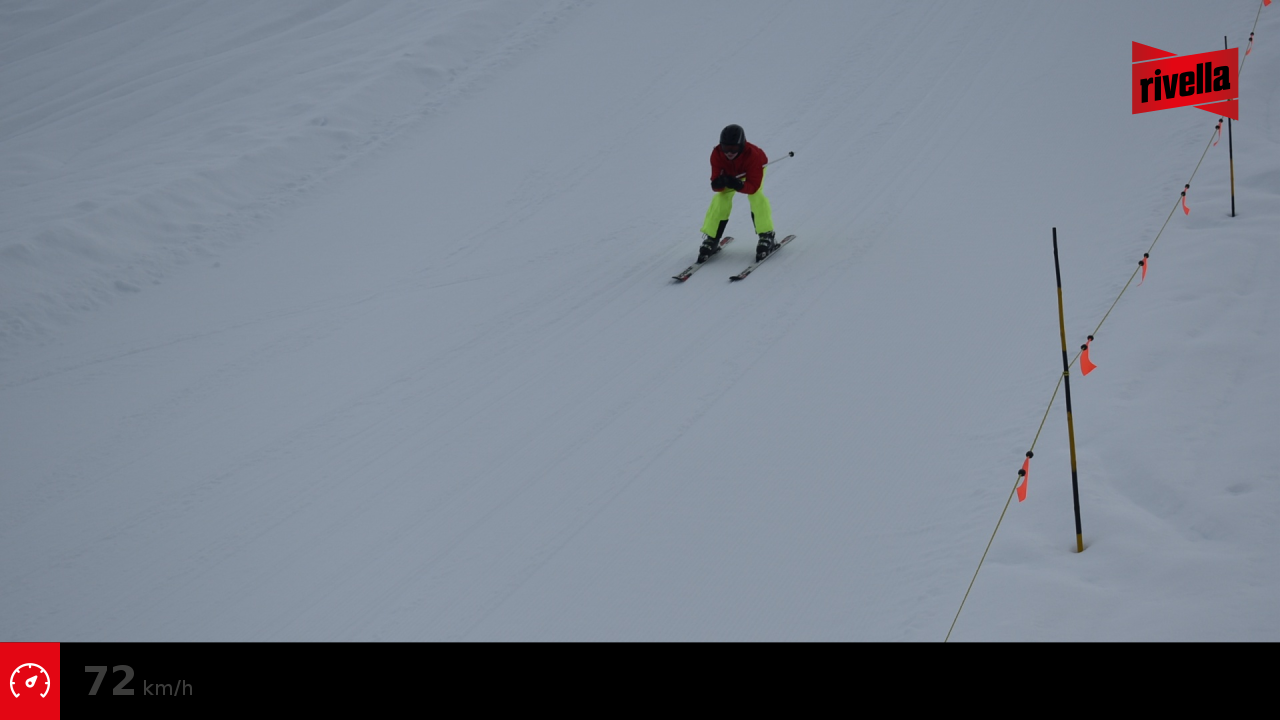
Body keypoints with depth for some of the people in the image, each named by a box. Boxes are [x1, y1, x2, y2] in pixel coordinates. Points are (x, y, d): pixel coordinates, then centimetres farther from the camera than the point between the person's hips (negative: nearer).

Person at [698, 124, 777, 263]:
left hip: (754, 169, -2)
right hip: (730, 172, 2)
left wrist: (738, 185, -62)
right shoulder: (717, 154, -36)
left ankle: (767, 237, -18)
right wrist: (719, 183, -58)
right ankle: (711, 240, -3)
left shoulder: (753, 155, -44)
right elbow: (715, 186, -33)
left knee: (755, 196, -26)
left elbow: (753, 187, -42)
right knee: (721, 198, -15)